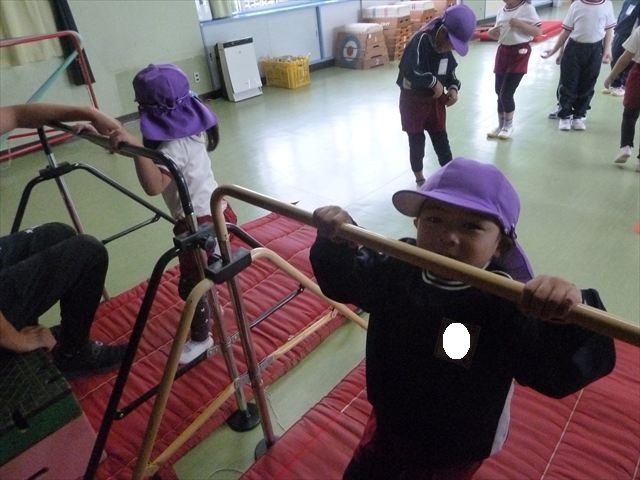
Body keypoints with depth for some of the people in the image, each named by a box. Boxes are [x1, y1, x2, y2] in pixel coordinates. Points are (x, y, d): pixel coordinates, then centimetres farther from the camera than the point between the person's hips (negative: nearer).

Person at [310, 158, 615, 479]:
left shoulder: (506, 302, -32)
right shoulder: (396, 267, -17)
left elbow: (557, 375, -42)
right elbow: (344, 279, -2)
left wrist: (569, 315, -62)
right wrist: (336, 241, -22)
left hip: (456, 449, -4)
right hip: (389, 421, 5)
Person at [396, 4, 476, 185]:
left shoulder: (446, 47, 0)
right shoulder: (421, 40, -24)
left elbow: (450, 71, 13)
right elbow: (410, 71, -36)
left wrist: (453, 88, -7)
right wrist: (434, 82, -25)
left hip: (436, 99, 6)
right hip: (413, 100, -6)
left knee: (441, 139, 13)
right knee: (416, 141, 6)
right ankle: (419, 177, 24)